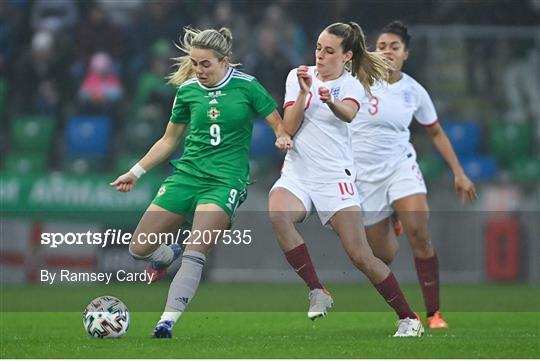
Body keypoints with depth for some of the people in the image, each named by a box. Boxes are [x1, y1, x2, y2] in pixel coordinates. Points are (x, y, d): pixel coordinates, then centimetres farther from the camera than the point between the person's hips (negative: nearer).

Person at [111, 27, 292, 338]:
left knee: (195, 253, -24)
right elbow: (169, 141, 19)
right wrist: (136, 172, 17)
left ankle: (168, 322, -25)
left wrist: (283, 138, -20)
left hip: (226, 180, -4)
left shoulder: (246, 86, -3)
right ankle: (169, 255, 35)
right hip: (186, 174, 4)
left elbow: (280, 126, 3)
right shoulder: (188, 90, 7)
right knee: (139, 248, 0)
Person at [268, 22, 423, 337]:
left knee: (360, 255, -10)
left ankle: (409, 319, 6)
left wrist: (331, 101, -47)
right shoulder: (299, 76, 8)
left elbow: (348, 114, -25)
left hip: (335, 176, -3)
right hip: (297, 173, 3)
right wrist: (304, 92, -15)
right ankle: (318, 291, -19)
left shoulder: (351, 85, 0)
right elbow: (289, 127, -1)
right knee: (277, 214, -31)